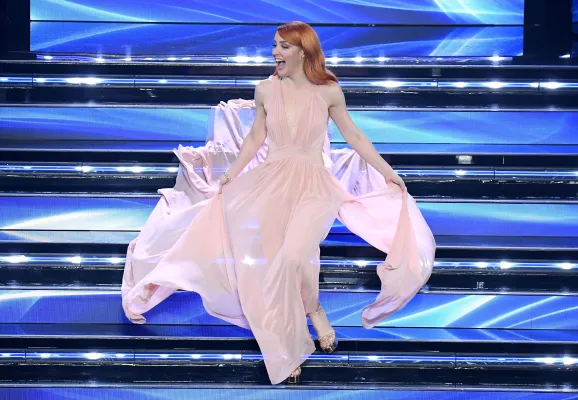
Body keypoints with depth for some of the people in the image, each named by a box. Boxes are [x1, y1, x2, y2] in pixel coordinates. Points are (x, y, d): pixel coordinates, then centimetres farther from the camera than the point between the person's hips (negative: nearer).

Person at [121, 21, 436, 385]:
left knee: (293, 257, -28)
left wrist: (388, 173, 7)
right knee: (268, 266, -3)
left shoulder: (329, 91, -2)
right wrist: (229, 176, 13)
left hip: (312, 185, -3)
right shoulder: (266, 89, 3)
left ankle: (312, 307, 3)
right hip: (271, 183, 3)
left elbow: (354, 136, 7)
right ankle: (288, 354, 11)